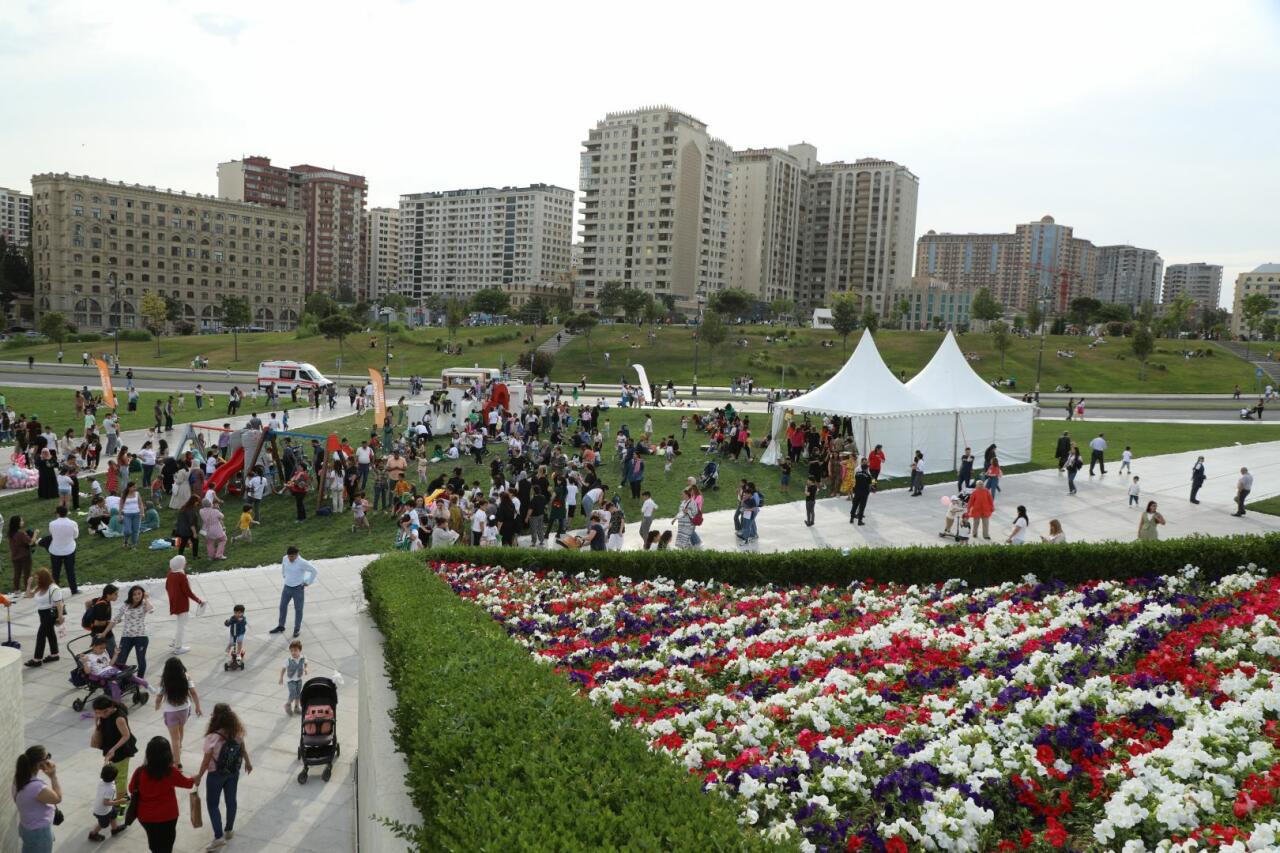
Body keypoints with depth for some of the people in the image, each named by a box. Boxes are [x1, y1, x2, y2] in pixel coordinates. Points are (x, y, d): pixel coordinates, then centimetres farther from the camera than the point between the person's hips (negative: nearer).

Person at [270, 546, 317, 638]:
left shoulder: (302, 563, -25)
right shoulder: (285, 558, -9)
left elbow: (313, 570, -14)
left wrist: (308, 583, -8)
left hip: (298, 588, -5)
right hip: (287, 587, 5)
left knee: (298, 609, 10)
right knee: (283, 606, 17)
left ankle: (297, 629, 27)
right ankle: (280, 627, 35)